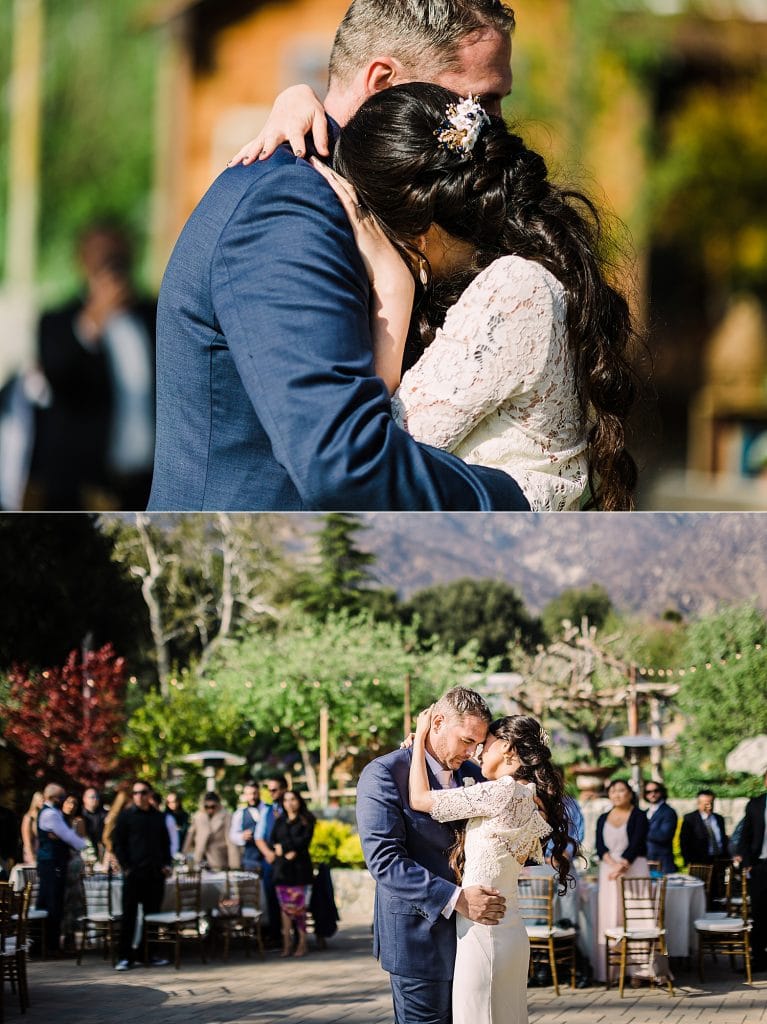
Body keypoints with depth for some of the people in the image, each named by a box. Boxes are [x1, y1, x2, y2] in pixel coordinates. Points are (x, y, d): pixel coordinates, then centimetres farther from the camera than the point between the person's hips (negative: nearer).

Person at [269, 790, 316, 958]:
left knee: (299, 906, -8)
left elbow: (304, 841, -5)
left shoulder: (306, 821, 6)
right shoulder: (279, 821, 18)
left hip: (300, 867, -3)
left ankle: (302, 942, -5)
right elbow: (272, 841, 9)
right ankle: (287, 943, -4)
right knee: (285, 906, -3)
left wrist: (282, 846, -3)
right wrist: (289, 851, -8)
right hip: (282, 868, 3)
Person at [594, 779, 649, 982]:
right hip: (609, 872, 4)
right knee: (609, 918, -1)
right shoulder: (603, 819, 14)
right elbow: (600, 847, 2)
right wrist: (614, 864, -15)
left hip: (634, 869, -4)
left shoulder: (639, 817, 2)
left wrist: (622, 866, -20)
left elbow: (635, 845, -9)